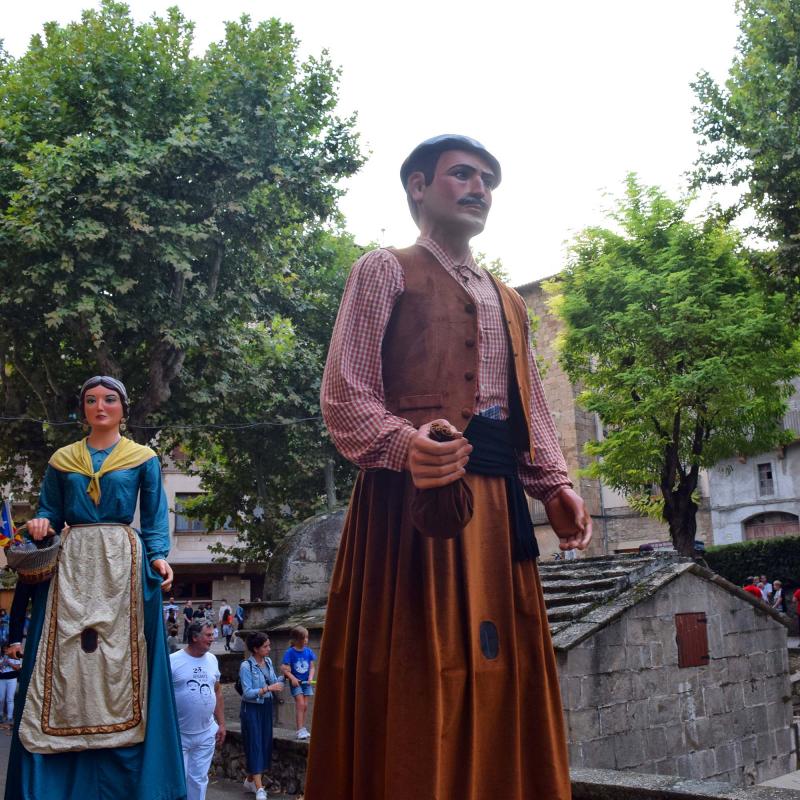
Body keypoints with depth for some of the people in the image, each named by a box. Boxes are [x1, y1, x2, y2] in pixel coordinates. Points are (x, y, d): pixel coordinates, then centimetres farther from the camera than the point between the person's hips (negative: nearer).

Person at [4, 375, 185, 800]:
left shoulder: (144, 458, 9)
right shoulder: (62, 459, 15)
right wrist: (40, 525, -9)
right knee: (62, 652, -3)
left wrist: (159, 556, -10)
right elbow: (50, 511, 14)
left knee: (120, 651, -6)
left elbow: (154, 518, 5)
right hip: (71, 560, 2)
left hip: (123, 560, -2)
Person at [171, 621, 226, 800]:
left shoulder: (212, 660, 5)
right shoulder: (173, 661, -12)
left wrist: (221, 724, 10)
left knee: (199, 780, 12)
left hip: (206, 734, 4)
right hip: (178, 734, -4)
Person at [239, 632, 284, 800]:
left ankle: (250, 780, 28)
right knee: (254, 744, -5)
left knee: (265, 743, 11)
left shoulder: (268, 661, 2)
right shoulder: (246, 666, -17)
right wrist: (268, 688, -26)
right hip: (251, 708, -7)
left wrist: (282, 677, -11)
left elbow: (274, 682, 8)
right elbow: (248, 692, -21)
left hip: (266, 706, 7)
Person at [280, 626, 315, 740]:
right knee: (300, 704, -12)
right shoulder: (290, 652, -11)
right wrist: (292, 678, -21)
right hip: (295, 682, -4)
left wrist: (311, 677, -11)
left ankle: (302, 729, 16)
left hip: (306, 682, 4)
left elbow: (311, 667, 4)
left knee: (305, 705, 6)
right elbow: (284, 668, -11)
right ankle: (300, 730, -9)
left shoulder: (309, 652, 0)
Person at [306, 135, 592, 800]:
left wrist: (555, 485, 6)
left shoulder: (507, 302, 26)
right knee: (416, 685, -9)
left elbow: (531, 409, 24)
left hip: (498, 503, 6)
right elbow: (344, 396, -4)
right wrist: (403, 445, -23)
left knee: (502, 680, 4)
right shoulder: (385, 271, 6)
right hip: (414, 494, -6)